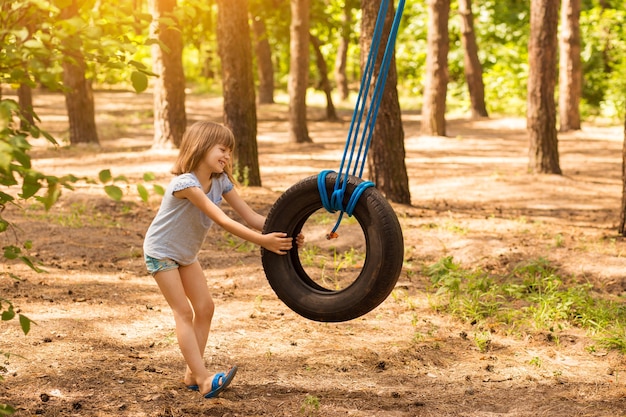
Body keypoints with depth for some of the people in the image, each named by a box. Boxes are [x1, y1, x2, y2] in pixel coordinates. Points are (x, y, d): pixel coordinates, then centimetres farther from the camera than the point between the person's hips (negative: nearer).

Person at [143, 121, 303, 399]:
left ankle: (192, 375, 10)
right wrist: (262, 241, -44)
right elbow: (223, 221, -39)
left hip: (186, 254, 8)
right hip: (161, 252, -8)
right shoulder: (185, 183, -33)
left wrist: (282, 233, -29)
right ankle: (204, 380, -16)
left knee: (205, 308, 3)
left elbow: (250, 216, -14)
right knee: (184, 312, -12)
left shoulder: (221, 182, -8)